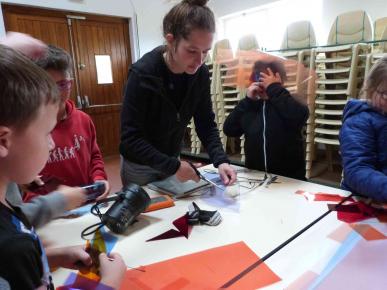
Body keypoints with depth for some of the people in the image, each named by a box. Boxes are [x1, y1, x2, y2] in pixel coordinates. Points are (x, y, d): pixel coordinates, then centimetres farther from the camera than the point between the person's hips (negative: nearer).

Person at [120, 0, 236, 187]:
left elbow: (206, 123, -8)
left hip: (171, 160, 5)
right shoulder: (142, 74, -28)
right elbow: (130, 138, -27)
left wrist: (220, 160, -22)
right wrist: (173, 166, -32)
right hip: (140, 166, -4)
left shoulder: (201, 74, -13)